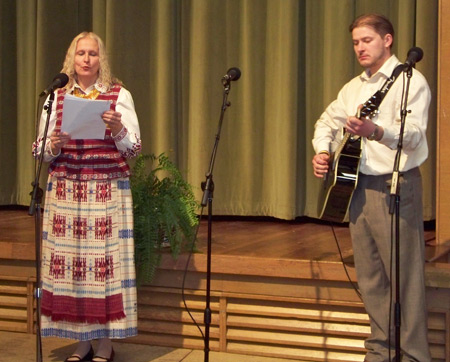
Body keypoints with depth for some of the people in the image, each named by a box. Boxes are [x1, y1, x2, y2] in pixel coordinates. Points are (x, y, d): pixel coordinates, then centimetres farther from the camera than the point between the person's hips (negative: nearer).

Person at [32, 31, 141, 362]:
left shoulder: (119, 95, 4)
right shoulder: (57, 97, 11)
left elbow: (132, 148, 1)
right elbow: (41, 151, 12)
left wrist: (118, 129, -19)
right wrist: (54, 146, -10)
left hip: (108, 190, -2)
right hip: (65, 190, 3)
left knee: (106, 260, -5)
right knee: (70, 261, 0)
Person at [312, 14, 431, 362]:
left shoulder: (409, 81, -8)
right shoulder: (354, 87, 17)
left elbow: (413, 134, -22)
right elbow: (327, 121, 30)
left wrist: (374, 131, -40)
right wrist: (322, 152, 9)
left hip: (395, 186, -8)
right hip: (357, 185, 8)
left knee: (405, 278, -6)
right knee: (370, 278, 11)